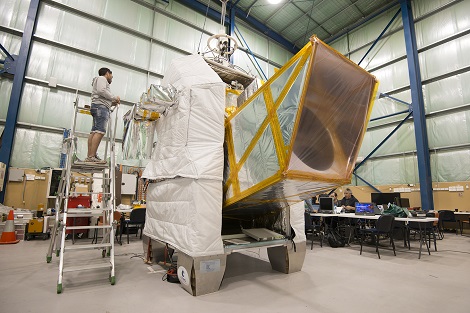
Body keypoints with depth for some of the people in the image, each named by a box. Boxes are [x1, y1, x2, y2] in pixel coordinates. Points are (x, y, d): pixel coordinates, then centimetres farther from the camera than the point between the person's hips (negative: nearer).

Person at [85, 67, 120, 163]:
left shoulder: (102, 80, 36)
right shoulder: (101, 78, 8)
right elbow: (101, 91, -13)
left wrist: (112, 103, 16)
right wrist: (114, 97, -5)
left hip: (102, 107, 10)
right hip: (100, 106, -10)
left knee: (94, 131, -1)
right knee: (100, 131, -20)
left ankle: (89, 156, -7)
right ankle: (92, 156, -29)